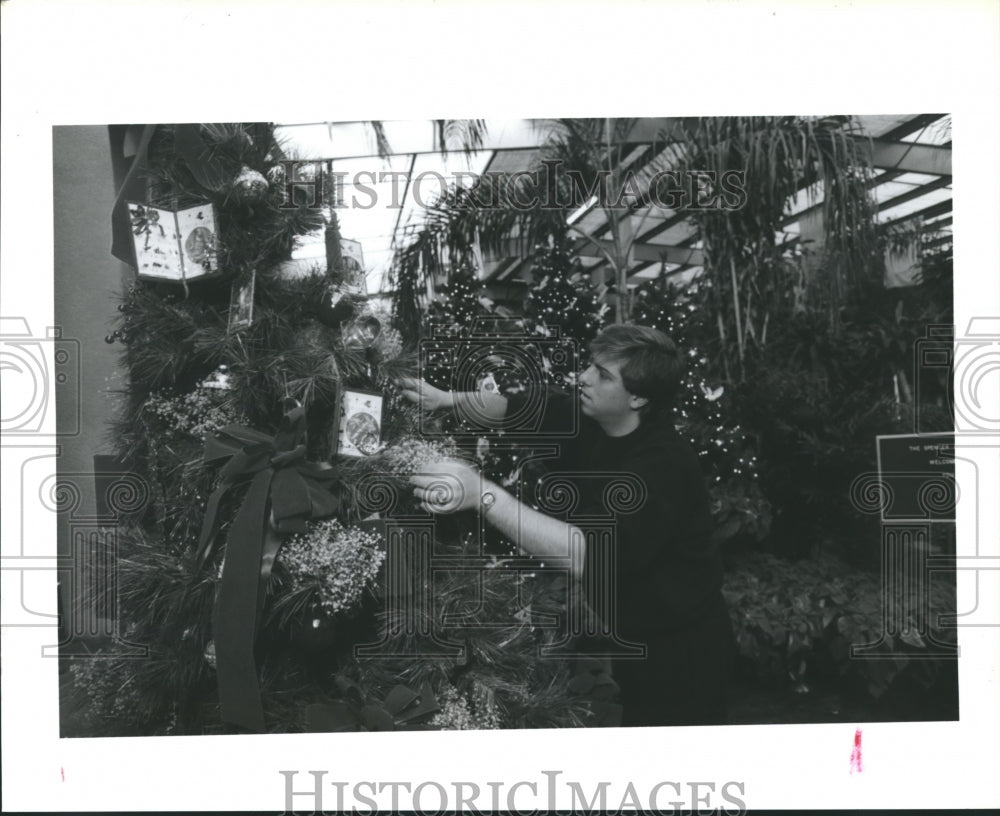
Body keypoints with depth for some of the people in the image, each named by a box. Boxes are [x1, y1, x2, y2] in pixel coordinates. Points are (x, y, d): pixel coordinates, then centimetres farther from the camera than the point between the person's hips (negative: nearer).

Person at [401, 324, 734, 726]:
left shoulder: (664, 465, -31)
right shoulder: (592, 421, -6)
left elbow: (592, 559, -44)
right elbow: (522, 409, 9)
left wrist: (482, 494, -47)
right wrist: (446, 398, -5)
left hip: (680, 655, -8)